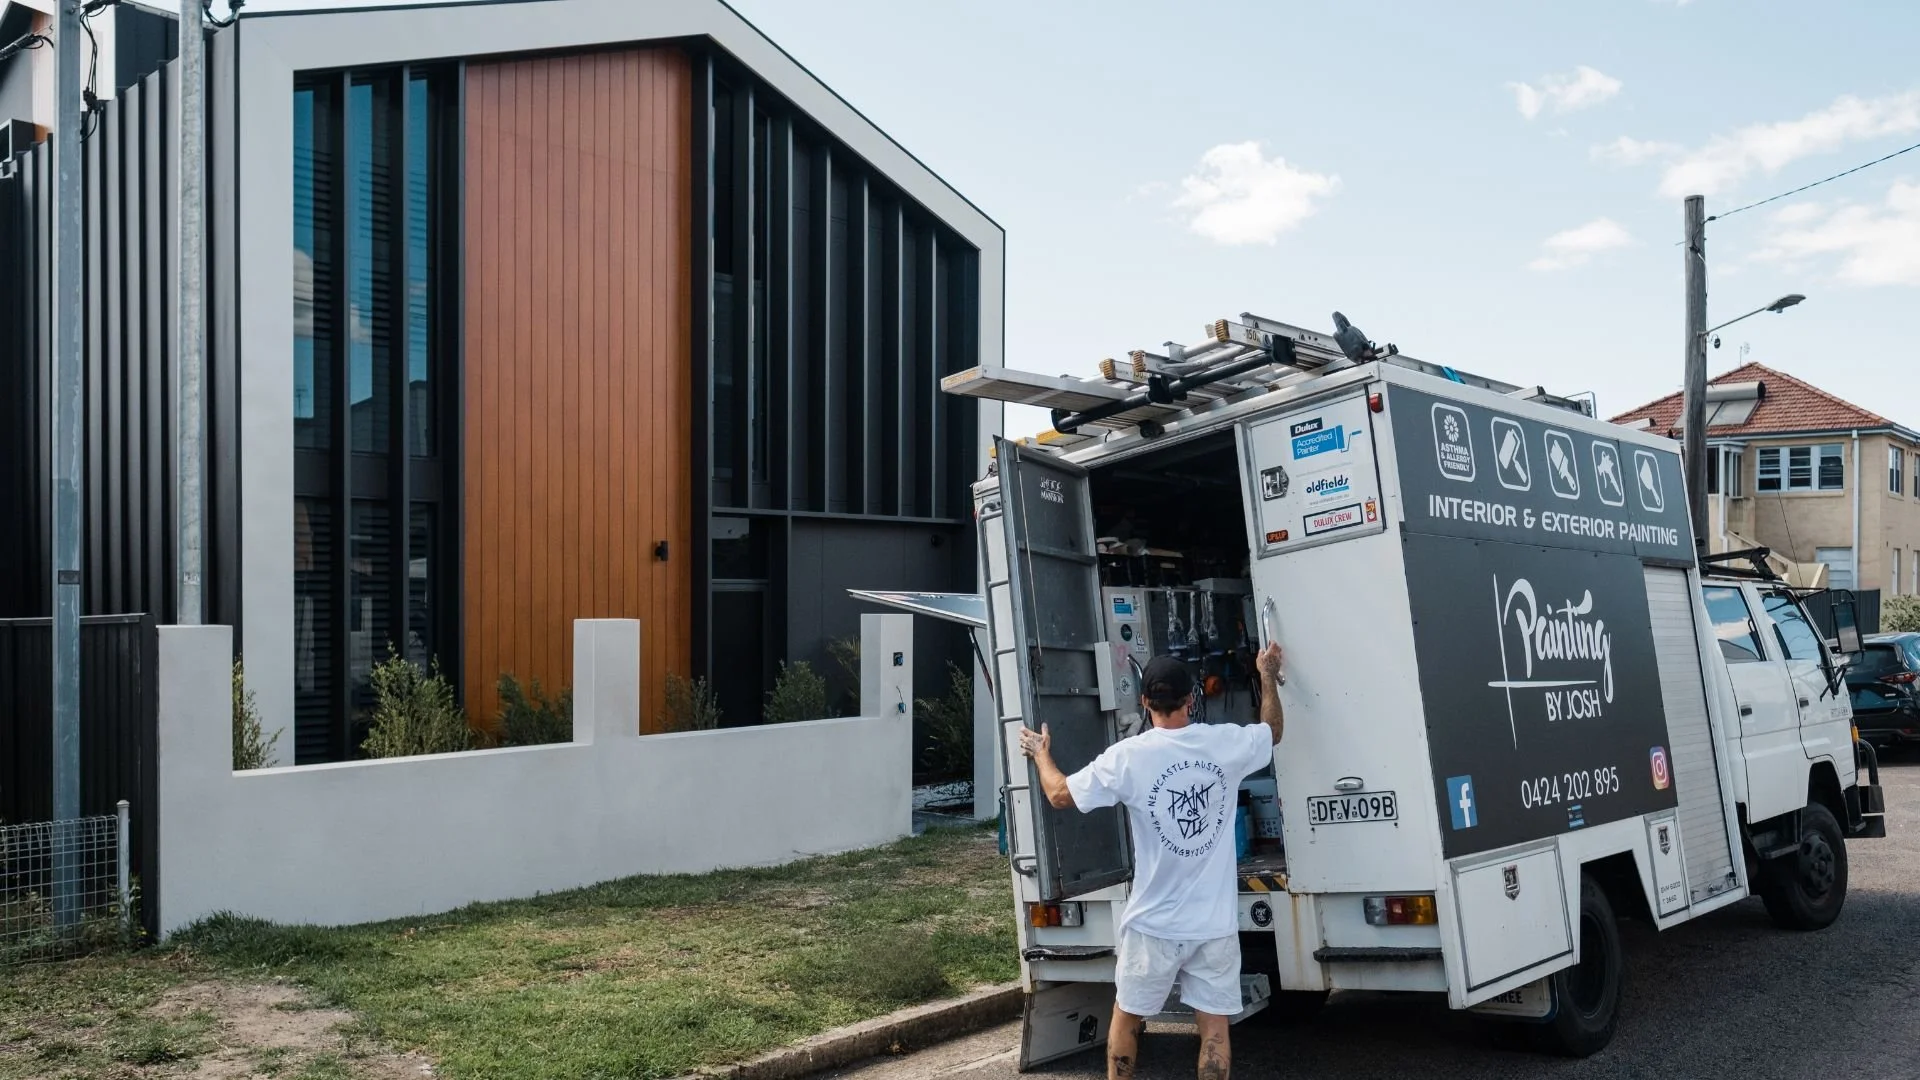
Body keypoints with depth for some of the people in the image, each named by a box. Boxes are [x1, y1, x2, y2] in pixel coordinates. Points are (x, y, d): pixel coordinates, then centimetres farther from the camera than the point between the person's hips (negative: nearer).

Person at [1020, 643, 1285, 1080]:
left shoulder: (1127, 757, -13)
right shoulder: (1228, 743, -6)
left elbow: (1060, 795, -1)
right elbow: (1274, 730, 18)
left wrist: (1040, 753, 18)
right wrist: (1267, 673, 32)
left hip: (1155, 924, -2)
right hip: (1216, 923, 2)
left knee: (1127, 1016, 16)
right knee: (1214, 1025, 7)